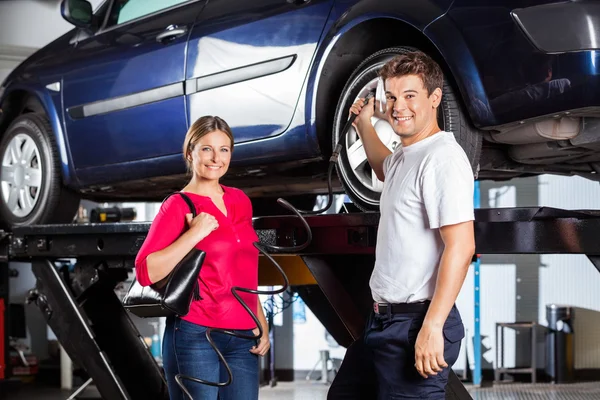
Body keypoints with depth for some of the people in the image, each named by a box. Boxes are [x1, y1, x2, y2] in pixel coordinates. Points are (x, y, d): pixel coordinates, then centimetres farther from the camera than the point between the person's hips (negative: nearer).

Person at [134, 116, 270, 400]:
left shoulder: (240, 201, 13)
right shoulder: (177, 206, -4)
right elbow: (146, 273, -15)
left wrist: (261, 323, 16)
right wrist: (195, 234, -18)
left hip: (243, 340, 5)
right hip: (196, 337, -5)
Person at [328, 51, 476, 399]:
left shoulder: (443, 158, -17)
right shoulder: (405, 156, 12)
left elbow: (461, 247, -24)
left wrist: (432, 327, -27)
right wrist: (364, 125, 29)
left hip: (417, 323, -10)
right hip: (384, 318, 10)